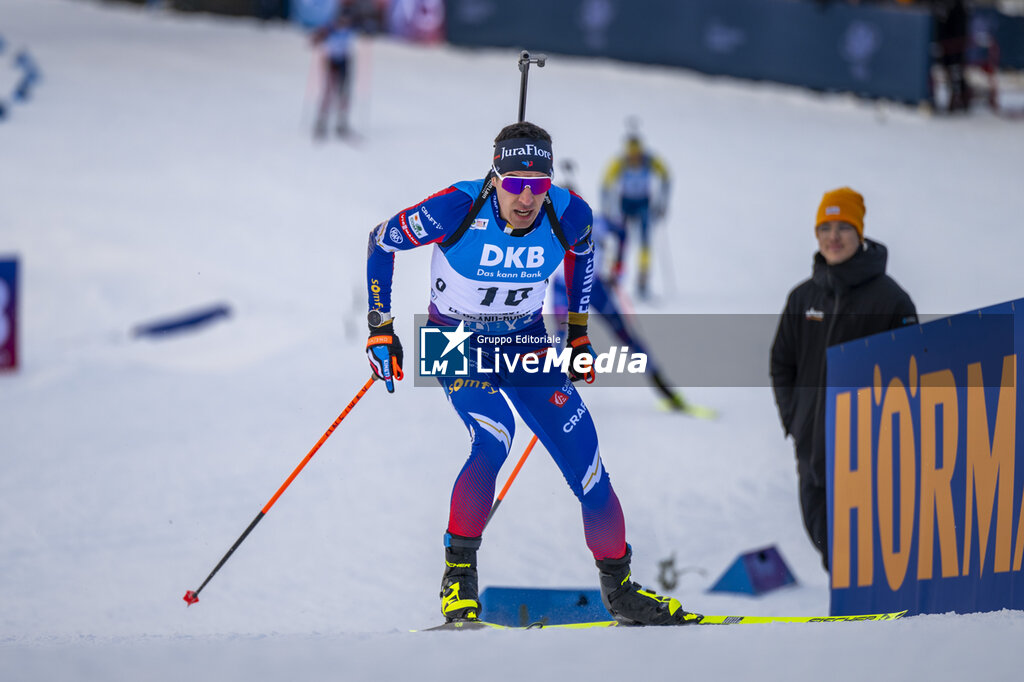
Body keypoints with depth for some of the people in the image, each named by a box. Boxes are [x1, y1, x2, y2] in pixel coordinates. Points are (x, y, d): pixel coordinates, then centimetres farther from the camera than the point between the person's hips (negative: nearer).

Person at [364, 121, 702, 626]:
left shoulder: (569, 214, -18)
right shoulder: (457, 210, -28)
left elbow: (582, 253, 9)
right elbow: (381, 242, -12)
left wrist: (578, 333, 11)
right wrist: (380, 329, -11)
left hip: (526, 343, 4)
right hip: (456, 342, -3)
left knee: (582, 453, -4)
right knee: (494, 438, -30)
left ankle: (619, 588, 14)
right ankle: (458, 574, -15)